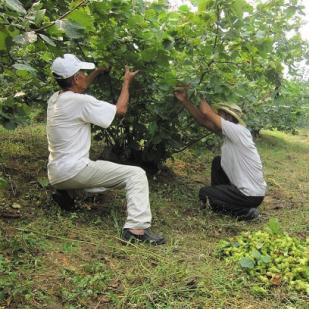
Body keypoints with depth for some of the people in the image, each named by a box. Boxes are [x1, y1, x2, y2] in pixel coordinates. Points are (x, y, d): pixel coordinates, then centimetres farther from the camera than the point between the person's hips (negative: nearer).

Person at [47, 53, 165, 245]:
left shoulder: (55, 98, 8)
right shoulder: (80, 101, -16)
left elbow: (77, 87, 33)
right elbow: (120, 110, -8)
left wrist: (99, 70, 34)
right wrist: (127, 82, 5)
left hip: (56, 175, 9)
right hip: (74, 171, -9)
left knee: (105, 168, 36)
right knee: (136, 173, -8)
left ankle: (67, 192, 14)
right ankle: (136, 228, -20)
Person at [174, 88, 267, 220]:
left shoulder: (238, 130, -20)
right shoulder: (228, 133, 5)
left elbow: (206, 112, -23)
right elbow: (203, 120, 5)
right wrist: (185, 101, 3)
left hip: (251, 194, -9)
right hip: (243, 186, 9)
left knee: (204, 193, 4)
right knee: (217, 161, 19)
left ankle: (245, 211, 1)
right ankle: (217, 195, 25)